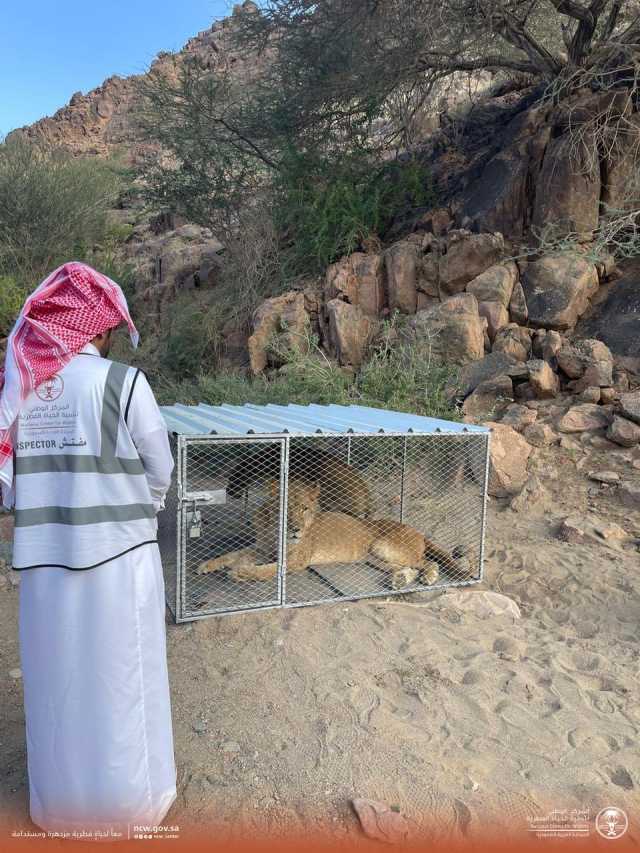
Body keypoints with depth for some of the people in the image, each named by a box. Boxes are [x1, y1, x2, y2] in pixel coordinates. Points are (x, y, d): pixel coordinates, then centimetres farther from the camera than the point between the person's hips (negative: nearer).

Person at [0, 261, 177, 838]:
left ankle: (60, 798, 39)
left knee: (56, 677, 20)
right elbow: (161, 470, -7)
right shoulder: (122, 381, -14)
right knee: (119, 678, 13)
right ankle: (127, 798, 31)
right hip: (116, 556, -4)